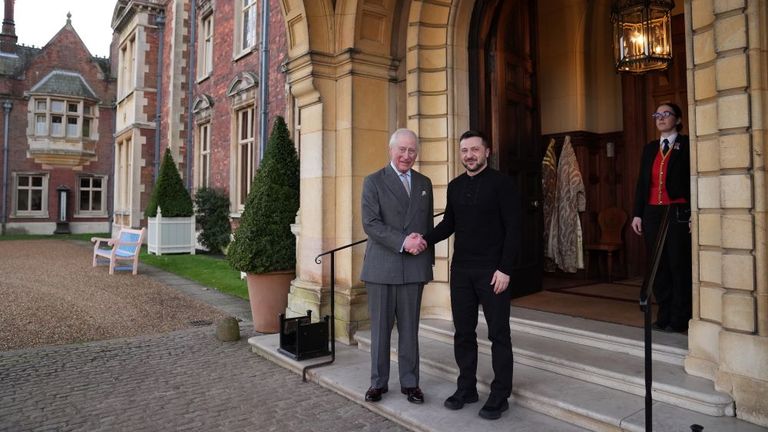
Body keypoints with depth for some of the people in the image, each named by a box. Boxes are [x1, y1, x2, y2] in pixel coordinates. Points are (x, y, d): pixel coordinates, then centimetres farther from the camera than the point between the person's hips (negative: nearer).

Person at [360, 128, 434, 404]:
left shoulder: (424, 183, 13)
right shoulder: (374, 181, 0)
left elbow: (428, 224, 17)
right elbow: (370, 223, -11)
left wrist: (429, 260, 14)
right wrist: (403, 242, -19)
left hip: (414, 267, 3)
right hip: (381, 267, -3)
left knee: (410, 329, 10)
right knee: (380, 328, 7)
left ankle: (409, 382, 23)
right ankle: (378, 382, 23)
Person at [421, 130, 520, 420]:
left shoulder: (501, 183, -5)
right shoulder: (455, 186, 10)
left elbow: (513, 228, -9)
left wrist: (505, 269, -15)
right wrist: (427, 240, -4)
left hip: (492, 271, -5)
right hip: (461, 270, 5)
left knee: (498, 334, 5)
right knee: (463, 332, 11)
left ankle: (500, 396, 18)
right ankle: (466, 388, 26)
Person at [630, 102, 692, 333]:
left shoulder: (687, 145, 0)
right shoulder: (649, 148, 15)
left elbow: (695, 180, -6)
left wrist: (694, 215, -14)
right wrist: (637, 214, 9)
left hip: (679, 213, -5)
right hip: (652, 213, 5)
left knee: (679, 266, 0)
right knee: (658, 266, 7)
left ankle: (679, 319, 9)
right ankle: (664, 316, 17)